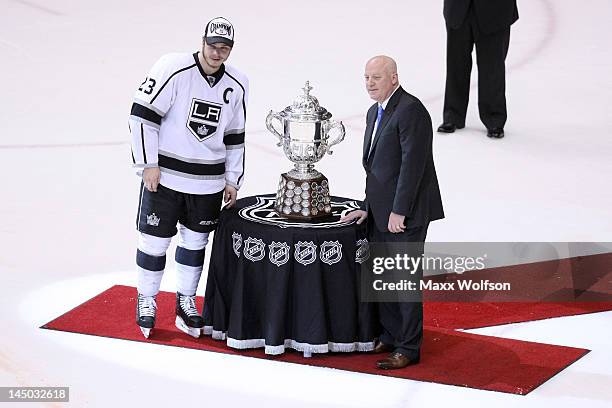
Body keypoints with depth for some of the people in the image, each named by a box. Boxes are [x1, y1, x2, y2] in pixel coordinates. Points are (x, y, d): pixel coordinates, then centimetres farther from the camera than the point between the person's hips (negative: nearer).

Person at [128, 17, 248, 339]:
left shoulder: (237, 86, 2)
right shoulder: (173, 69, -15)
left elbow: (234, 137, 12)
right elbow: (142, 114, -14)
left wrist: (232, 180, 12)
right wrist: (148, 164, -15)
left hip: (208, 182, 4)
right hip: (164, 175, -4)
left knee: (195, 240, 13)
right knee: (155, 239, 3)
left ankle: (186, 302, 27)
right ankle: (146, 301, 20)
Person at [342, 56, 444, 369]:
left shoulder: (411, 110, -16)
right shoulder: (375, 112, 15)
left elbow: (412, 165, -20)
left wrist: (399, 212, -21)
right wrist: (368, 208, 14)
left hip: (406, 213, -9)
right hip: (380, 212, 9)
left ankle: (408, 348, 6)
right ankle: (389, 335, 30)